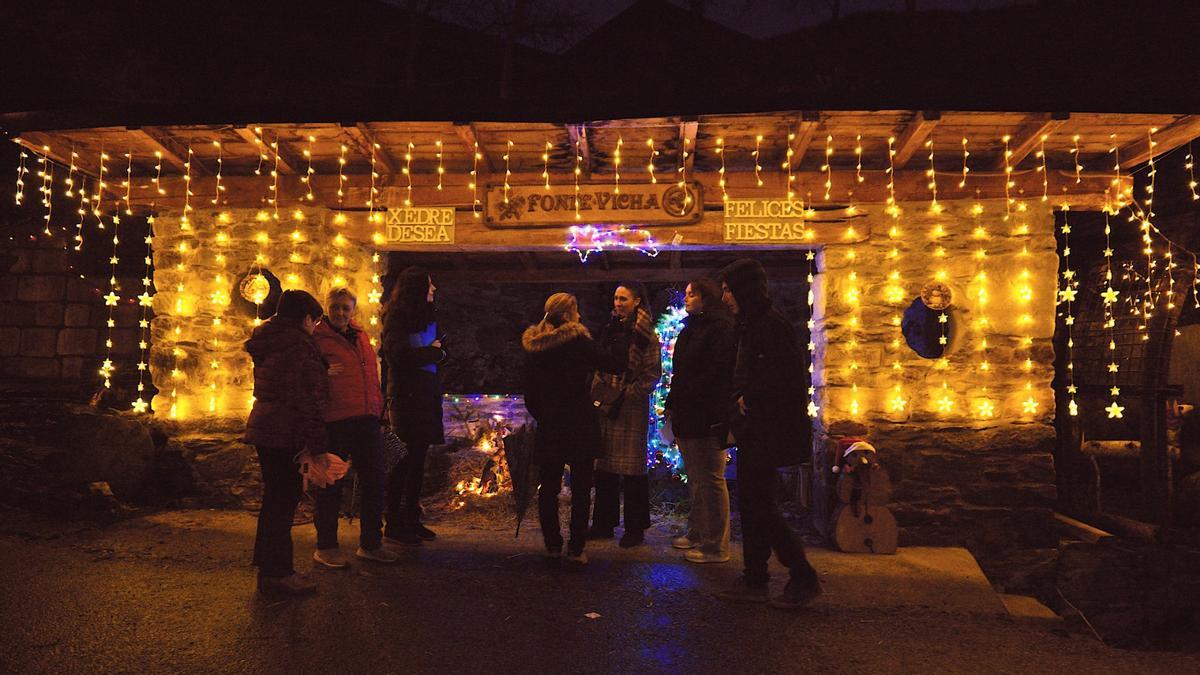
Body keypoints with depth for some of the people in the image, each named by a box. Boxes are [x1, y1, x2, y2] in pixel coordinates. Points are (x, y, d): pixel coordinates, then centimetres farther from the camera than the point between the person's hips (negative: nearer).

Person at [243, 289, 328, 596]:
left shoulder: (268, 344, 15)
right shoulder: (298, 345, -16)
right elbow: (307, 401, -19)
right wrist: (317, 447, -17)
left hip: (263, 429, 10)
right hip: (284, 435, -10)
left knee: (276, 498, 17)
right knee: (282, 499, -3)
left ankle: (270, 569, 27)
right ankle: (277, 573, 4)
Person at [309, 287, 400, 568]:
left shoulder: (361, 336, 16)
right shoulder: (317, 337, -4)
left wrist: (378, 405, 19)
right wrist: (323, 374, -21)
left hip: (366, 419, 7)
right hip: (333, 421, -6)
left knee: (374, 481, 10)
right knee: (331, 484, 2)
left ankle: (370, 544, 23)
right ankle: (325, 547, 17)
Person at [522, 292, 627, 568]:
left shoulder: (533, 348, 4)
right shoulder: (578, 342, -12)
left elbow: (529, 393, 10)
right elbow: (616, 364, -10)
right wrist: (618, 335, 4)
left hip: (548, 428, 4)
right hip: (580, 427, -4)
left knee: (548, 488, 12)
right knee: (580, 488, 4)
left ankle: (552, 545, 18)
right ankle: (576, 550, 7)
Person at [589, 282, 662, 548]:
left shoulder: (644, 333, -8)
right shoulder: (611, 329, 13)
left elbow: (653, 373, -11)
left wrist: (626, 395, -15)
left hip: (632, 407, -7)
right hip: (606, 405, 7)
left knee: (631, 468, 0)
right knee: (604, 466, 11)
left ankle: (635, 528, 10)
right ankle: (604, 523, 23)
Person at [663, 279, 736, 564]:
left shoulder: (720, 327, -9)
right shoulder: (690, 329, 20)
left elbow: (719, 371, -18)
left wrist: (679, 399, -18)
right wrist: (671, 402, 14)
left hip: (707, 417, -10)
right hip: (686, 417, 10)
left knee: (710, 479, -5)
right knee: (694, 479, 16)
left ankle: (716, 546, 2)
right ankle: (697, 534, 26)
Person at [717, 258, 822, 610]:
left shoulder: (771, 324, -15)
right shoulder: (752, 325, 16)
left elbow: (785, 374, -25)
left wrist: (749, 400, -15)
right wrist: (740, 401, 7)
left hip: (768, 432, -10)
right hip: (754, 431, 10)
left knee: (760, 506, -6)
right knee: (751, 504, 13)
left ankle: (803, 578, 5)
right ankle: (754, 580, 21)